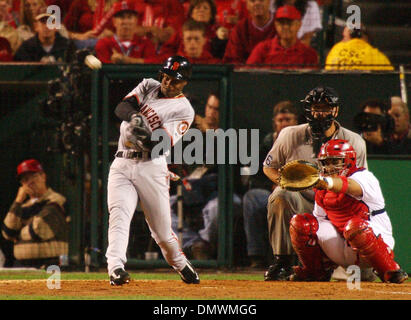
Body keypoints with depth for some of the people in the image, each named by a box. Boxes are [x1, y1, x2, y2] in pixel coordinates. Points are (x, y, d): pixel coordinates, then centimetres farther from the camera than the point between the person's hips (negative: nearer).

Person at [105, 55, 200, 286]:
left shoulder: (184, 110, 0)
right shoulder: (149, 86, 13)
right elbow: (122, 107, -4)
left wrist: (147, 138, -35)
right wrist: (135, 116, -26)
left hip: (151, 167, -2)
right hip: (122, 164, 2)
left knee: (162, 232, 3)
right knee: (119, 214, -20)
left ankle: (181, 265, 30)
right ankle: (115, 267, -33)